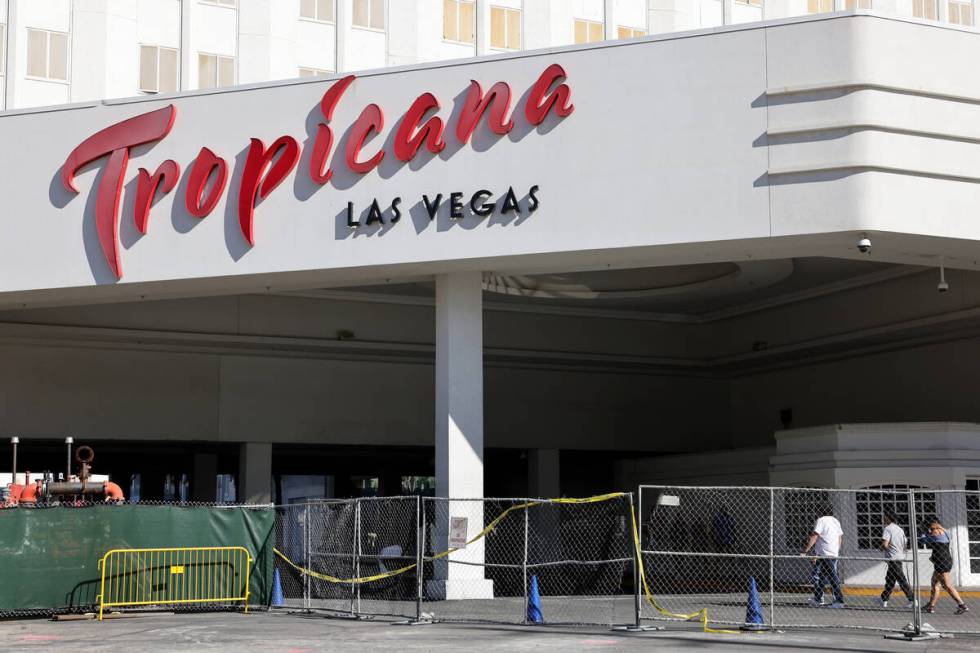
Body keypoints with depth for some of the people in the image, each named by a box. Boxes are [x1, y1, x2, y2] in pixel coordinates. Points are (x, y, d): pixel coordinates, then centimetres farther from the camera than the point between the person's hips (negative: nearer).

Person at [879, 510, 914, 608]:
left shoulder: (887, 528, -12)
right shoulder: (900, 529, 13)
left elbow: (885, 544, -21)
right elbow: (905, 544, 15)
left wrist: (882, 548, -1)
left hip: (893, 559, -9)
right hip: (900, 556, 9)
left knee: (901, 580, -6)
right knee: (889, 579, 14)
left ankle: (912, 599, -7)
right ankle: (884, 600, 19)